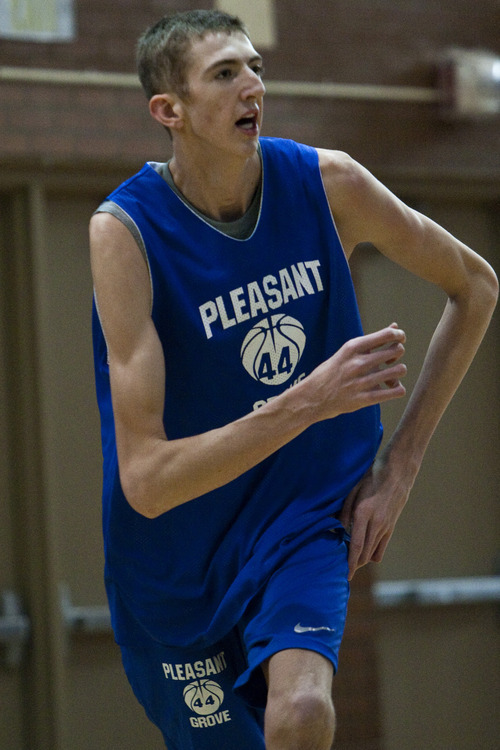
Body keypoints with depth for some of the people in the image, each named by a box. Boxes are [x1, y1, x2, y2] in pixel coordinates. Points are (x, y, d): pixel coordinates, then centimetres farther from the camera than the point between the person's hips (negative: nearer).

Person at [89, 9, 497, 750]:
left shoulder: (325, 182, -10)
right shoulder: (125, 231, -19)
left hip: (304, 515, 1)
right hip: (180, 556, -1)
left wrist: (398, 467, 1)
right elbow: (145, 481, -25)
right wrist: (307, 402, -36)